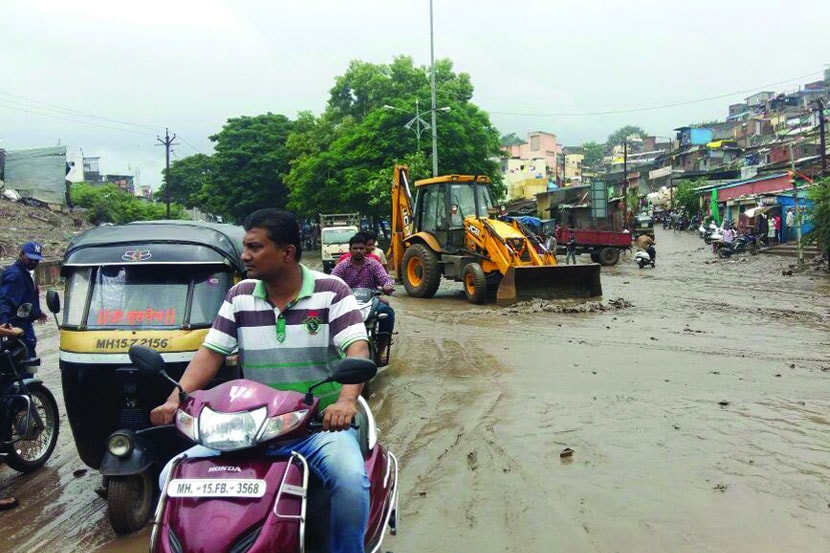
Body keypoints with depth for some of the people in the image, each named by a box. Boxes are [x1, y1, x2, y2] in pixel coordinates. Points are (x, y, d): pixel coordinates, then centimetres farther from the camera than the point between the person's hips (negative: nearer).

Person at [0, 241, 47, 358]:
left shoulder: (25, 273, 15)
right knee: (28, 355, -13)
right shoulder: (15, 274, -18)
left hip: (25, 323, 11)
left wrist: (37, 313, 39)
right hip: (19, 324, -11)